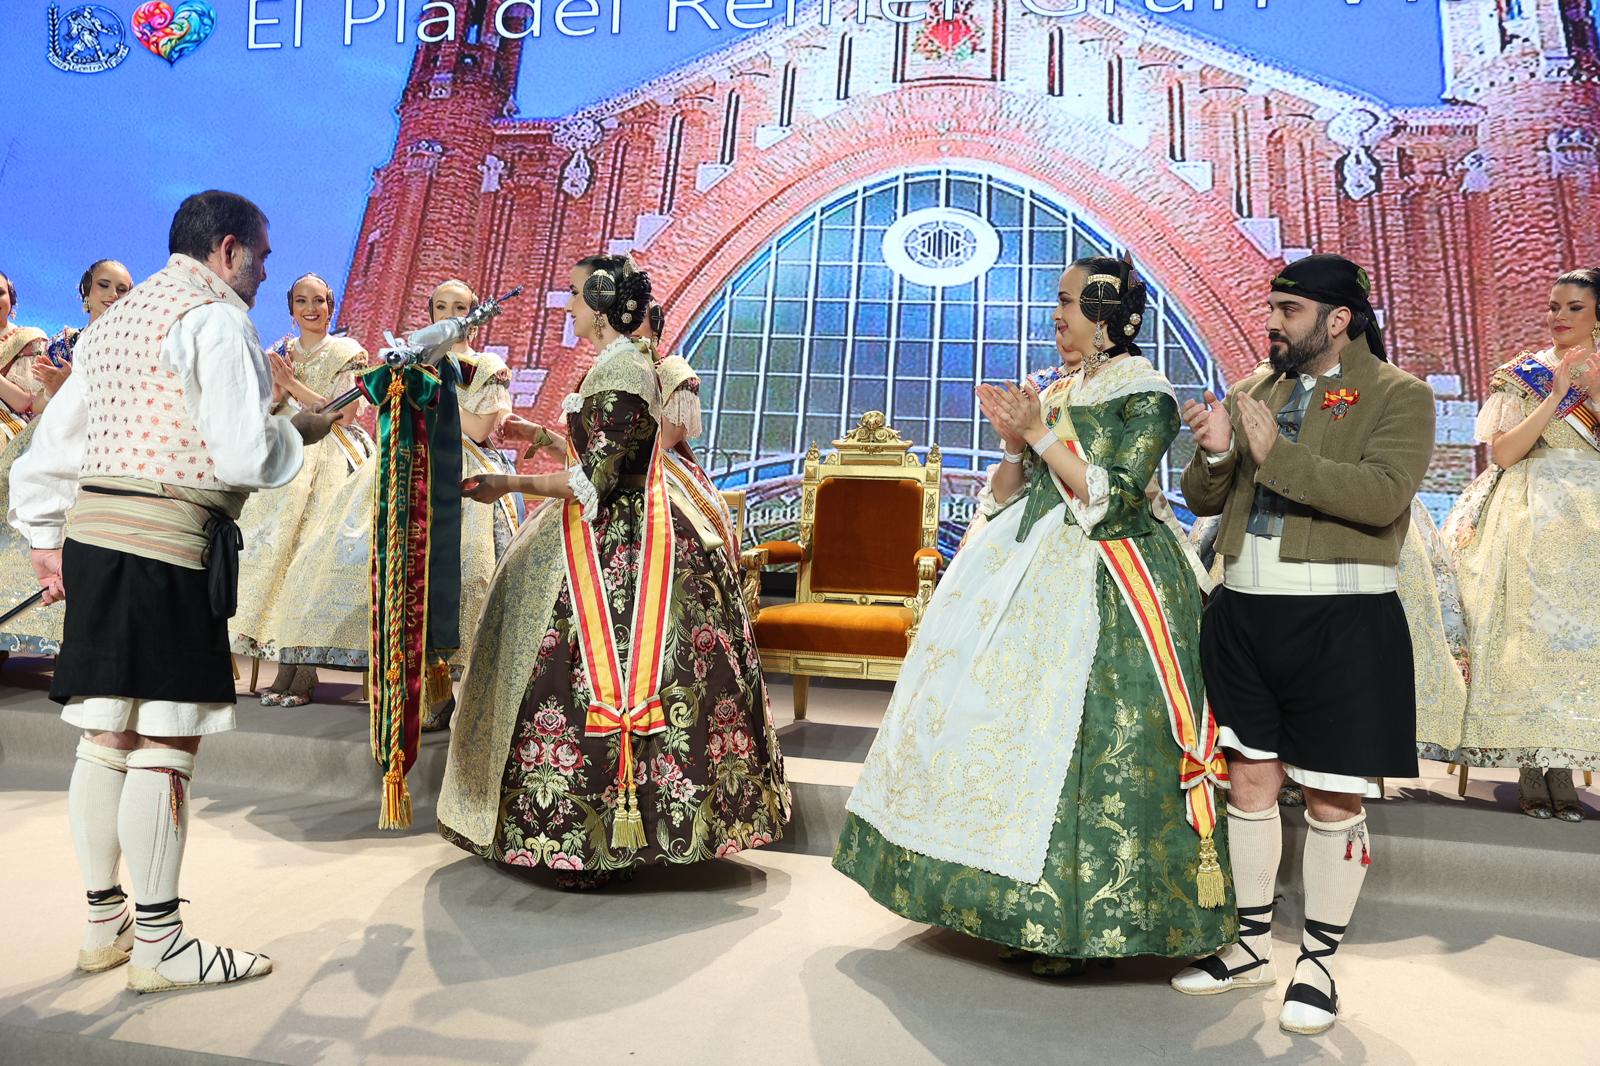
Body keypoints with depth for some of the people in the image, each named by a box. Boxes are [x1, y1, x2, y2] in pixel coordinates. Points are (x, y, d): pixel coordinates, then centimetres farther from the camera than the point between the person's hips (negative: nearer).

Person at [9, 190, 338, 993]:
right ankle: (158, 944, 7)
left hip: (90, 533, 9)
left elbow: (51, 445, 20)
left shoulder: (115, 320, 21)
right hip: (166, 541, -9)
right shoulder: (216, 318, -7)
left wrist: (47, 538, 24)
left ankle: (104, 923, 25)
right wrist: (300, 432, 2)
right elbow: (244, 453, -17)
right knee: (164, 743, -3)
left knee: (105, 735, 13)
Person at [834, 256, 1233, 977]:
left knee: (1084, 745, -7)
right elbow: (1004, 501, 14)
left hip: (1103, 591, -7)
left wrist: (1042, 434, -15)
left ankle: (1075, 923, 9)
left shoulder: (1146, 396, -4)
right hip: (1033, 581, 7)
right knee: (1012, 721, 6)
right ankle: (1028, 913, 19)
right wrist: (1014, 444, -4)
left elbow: (1114, 500, -16)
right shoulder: (1052, 392, 15)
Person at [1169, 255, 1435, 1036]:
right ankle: (1253, 944, 29)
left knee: (1331, 797, 4)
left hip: (1338, 621, -5)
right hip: (1244, 611, 5)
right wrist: (1215, 452, -9)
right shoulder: (1256, 387, 13)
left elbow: (1385, 495, -20)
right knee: (1250, 778, 12)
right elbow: (1203, 499, 11)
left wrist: (1276, 453, -22)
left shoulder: (1398, 395, -2)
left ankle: (1318, 964, 23)